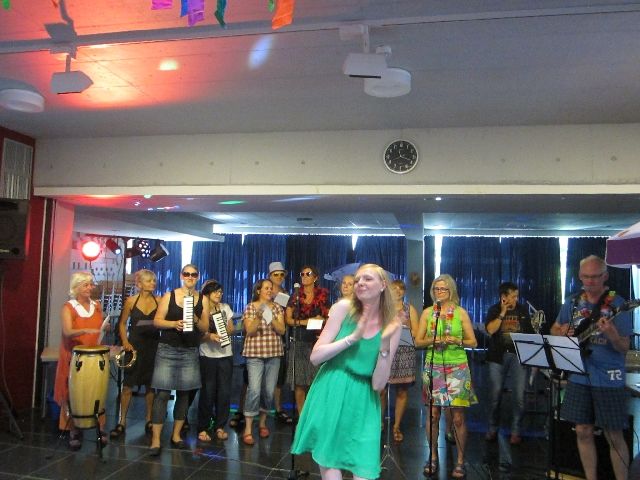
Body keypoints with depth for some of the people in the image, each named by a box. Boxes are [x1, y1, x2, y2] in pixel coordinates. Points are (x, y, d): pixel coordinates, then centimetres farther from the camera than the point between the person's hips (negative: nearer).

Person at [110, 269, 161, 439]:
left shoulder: (159, 301, 1)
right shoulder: (131, 301, -2)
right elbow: (122, 323, 4)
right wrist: (125, 342, -7)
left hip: (153, 347, 1)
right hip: (135, 346, -1)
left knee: (151, 385, 9)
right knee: (128, 385, 2)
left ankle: (149, 420, 22)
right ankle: (122, 422, 13)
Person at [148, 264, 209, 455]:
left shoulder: (203, 299, 5)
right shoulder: (169, 295, 0)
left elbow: (205, 328, 5)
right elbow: (157, 321, -3)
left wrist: (196, 320, -15)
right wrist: (174, 323, -19)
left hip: (190, 352, 3)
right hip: (167, 350, -2)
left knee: (183, 393, 9)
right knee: (162, 393, -5)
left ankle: (176, 434, 23)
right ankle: (155, 440, 0)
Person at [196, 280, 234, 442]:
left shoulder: (225, 308, 7)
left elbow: (231, 329, 10)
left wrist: (226, 331, -11)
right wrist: (210, 336, -24)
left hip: (226, 355, 4)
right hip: (208, 356, -3)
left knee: (224, 392, 5)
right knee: (208, 392, 1)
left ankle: (219, 427, 18)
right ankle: (203, 428, 13)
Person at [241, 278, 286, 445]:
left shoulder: (277, 308, 7)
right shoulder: (250, 307, -1)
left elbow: (282, 331, -1)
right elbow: (250, 331, -8)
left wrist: (271, 317, -15)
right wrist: (259, 316, -22)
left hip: (274, 354, 3)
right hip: (255, 354, -3)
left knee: (269, 390, 7)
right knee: (254, 390, -12)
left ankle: (262, 422, 27)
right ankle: (248, 429, -4)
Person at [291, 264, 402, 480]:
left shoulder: (392, 325, -3)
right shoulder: (344, 308, -6)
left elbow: (378, 384, -6)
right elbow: (315, 357, -9)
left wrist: (385, 345, -19)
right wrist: (352, 337, -18)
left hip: (362, 403, 1)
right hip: (330, 397, -1)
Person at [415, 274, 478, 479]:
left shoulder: (461, 312, 2)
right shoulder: (428, 312, 5)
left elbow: (473, 342, 3)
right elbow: (418, 341, 5)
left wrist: (457, 341, -14)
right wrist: (433, 340, -13)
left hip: (457, 367, -1)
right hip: (433, 367, 1)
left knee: (458, 417, 0)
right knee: (433, 414, 5)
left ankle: (460, 462, 14)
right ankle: (433, 457, 21)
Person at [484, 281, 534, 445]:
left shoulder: (523, 310, 7)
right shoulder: (494, 310, 2)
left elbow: (530, 333, 10)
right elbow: (490, 330, -13)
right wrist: (503, 313, -14)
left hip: (519, 355, 1)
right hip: (498, 356, -1)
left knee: (519, 395, -3)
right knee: (495, 393, 4)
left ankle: (515, 431, 10)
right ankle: (493, 428, 18)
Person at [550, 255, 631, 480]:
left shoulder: (618, 304, -8)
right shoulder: (572, 302, 4)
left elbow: (624, 348, -10)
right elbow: (554, 330, 15)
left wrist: (611, 334, -31)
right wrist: (563, 333, -7)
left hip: (608, 379, -4)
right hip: (578, 377, 4)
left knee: (614, 436, 4)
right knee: (583, 432, 10)